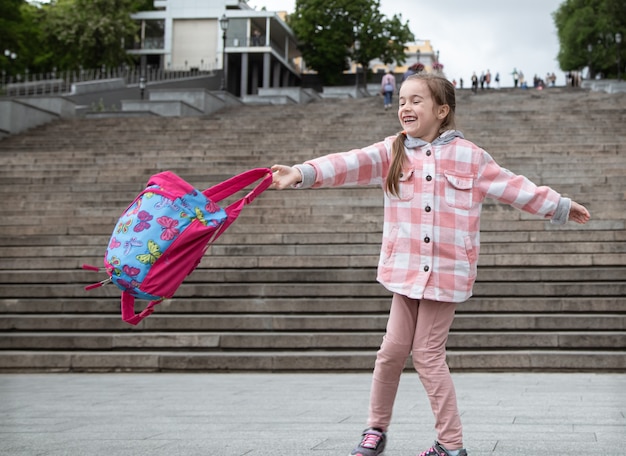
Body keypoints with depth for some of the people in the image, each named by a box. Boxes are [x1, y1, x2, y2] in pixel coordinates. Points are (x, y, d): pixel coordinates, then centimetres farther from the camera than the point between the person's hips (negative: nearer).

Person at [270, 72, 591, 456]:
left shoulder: (468, 155, 1)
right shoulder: (392, 152, 4)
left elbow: (512, 187, 9)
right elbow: (350, 164, -11)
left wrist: (560, 207, 14)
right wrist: (303, 173, -27)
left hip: (447, 270, -3)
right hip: (406, 267, 3)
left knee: (428, 355, -1)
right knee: (393, 349, 6)